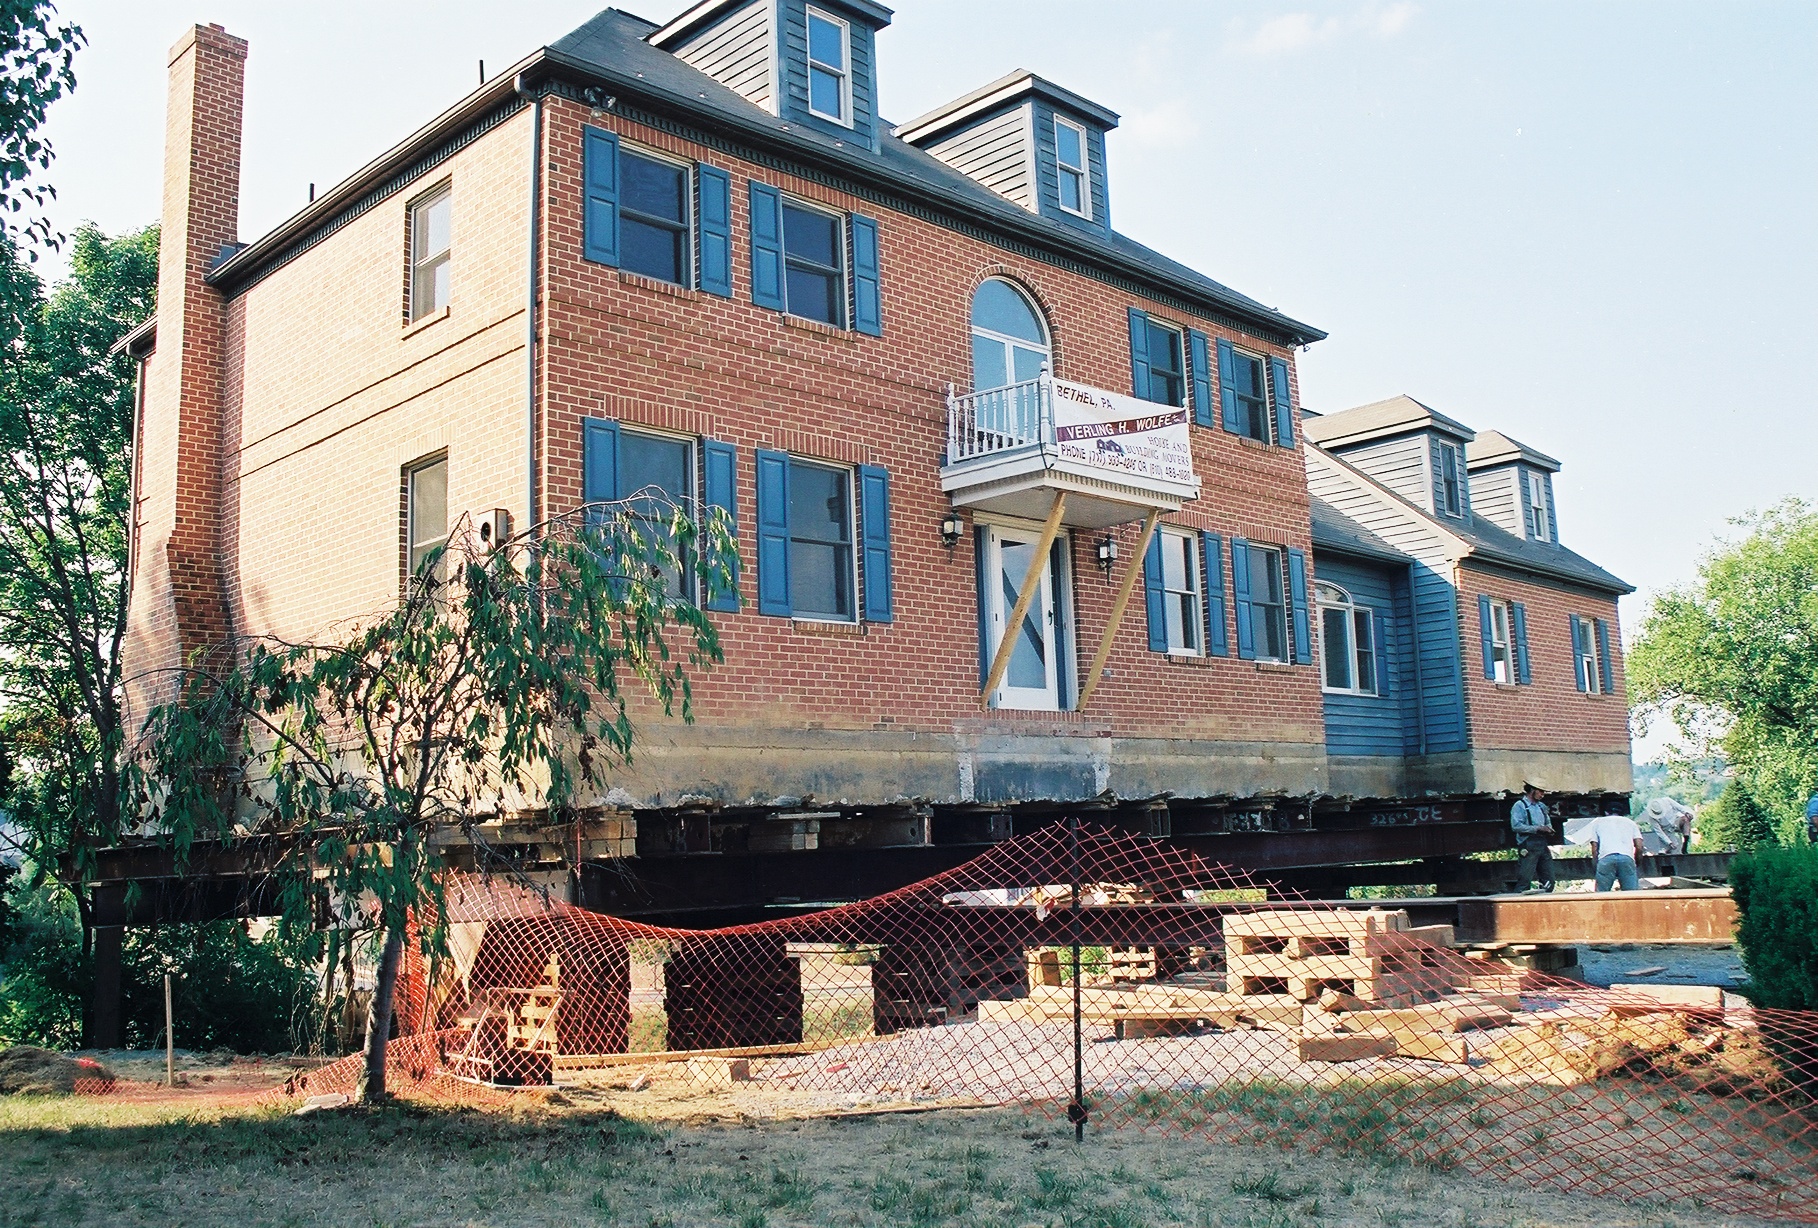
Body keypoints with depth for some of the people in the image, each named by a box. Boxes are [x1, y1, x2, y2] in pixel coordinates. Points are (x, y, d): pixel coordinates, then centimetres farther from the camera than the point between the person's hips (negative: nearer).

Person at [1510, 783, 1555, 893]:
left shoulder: (1541, 806, 20)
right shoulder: (1520, 805, -4)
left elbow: (1548, 822, 31)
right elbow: (1516, 825, -15)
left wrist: (1548, 829, 7)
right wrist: (1537, 828, -17)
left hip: (1543, 845, 8)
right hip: (1529, 847, -7)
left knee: (1548, 882, 6)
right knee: (1525, 880, -10)